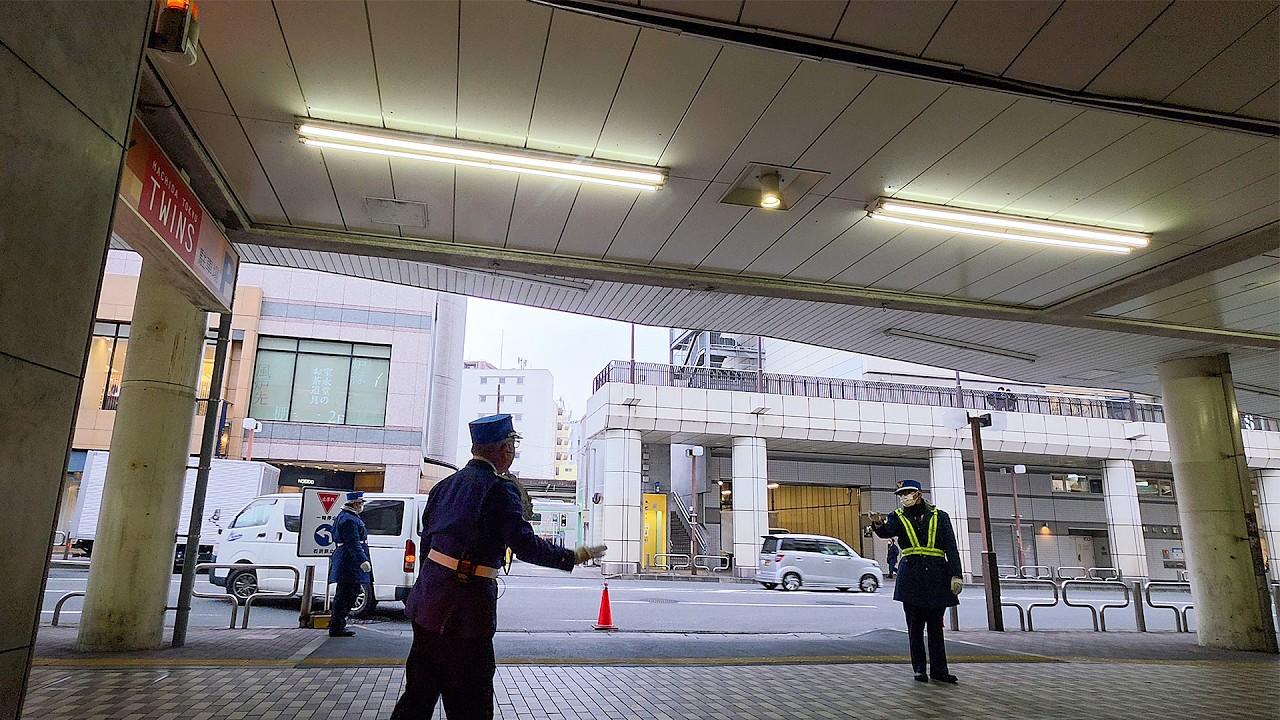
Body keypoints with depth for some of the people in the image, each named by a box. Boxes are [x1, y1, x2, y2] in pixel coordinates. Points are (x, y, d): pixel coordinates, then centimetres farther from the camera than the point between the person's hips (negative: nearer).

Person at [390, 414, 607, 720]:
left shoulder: (445, 484, 12)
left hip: (428, 603, 8)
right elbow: (525, 544, -19)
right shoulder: (499, 488, -13)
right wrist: (575, 557, -9)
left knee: (420, 693, 19)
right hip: (465, 611, -8)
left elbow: (427, 541, 17)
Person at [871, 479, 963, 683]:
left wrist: (956, 575, -6)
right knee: (915, 625, 3)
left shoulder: (940, 517, 7)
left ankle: (939, 669, 13)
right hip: (911, 575, 0)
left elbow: (951, 548, 3)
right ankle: (919, 668, 13)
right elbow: (887, 531, -15)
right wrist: (878, 524, -39)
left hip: (937, 576, 0)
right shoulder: (899, 517, 6)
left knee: (935, 624, 5)